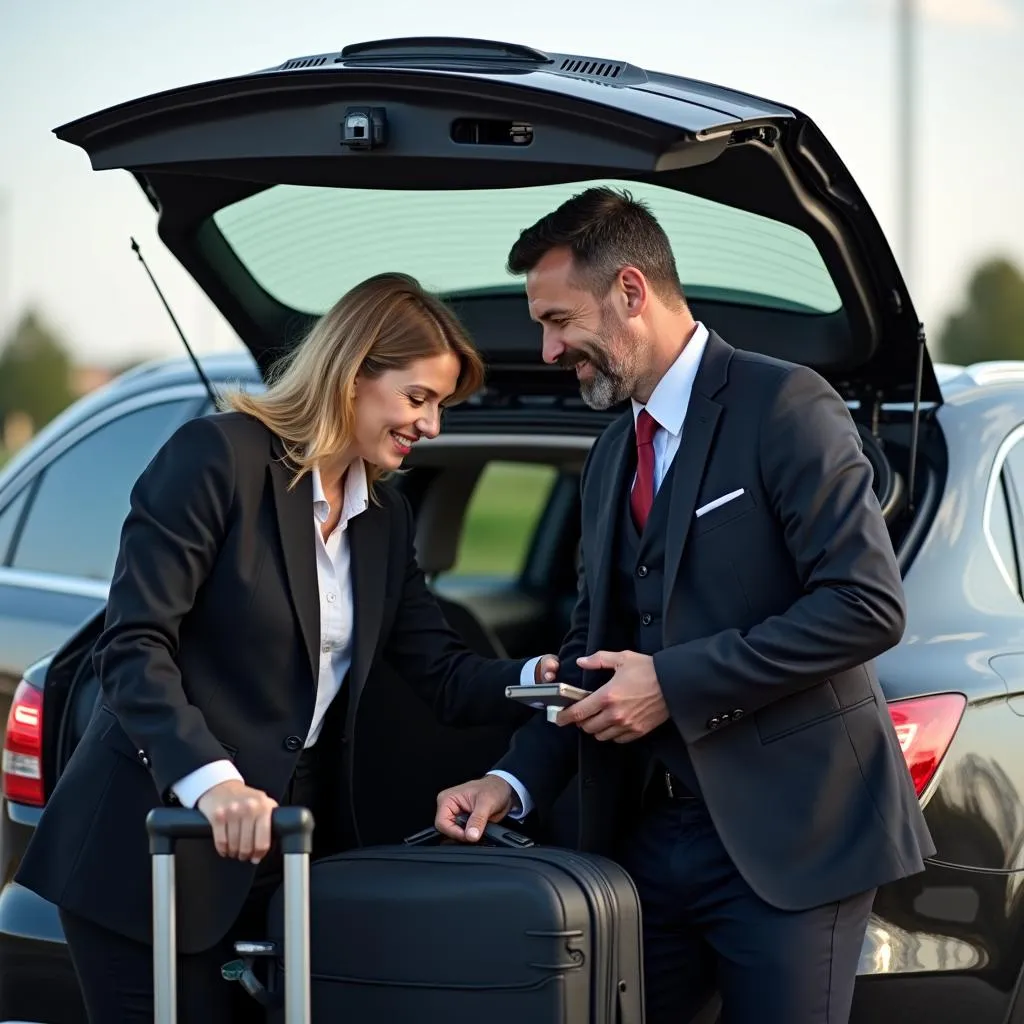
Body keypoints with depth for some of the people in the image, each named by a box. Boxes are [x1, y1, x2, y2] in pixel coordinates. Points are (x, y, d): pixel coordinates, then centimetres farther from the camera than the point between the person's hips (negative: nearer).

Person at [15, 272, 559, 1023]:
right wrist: (212, 781, -31)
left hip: (277, 859, 7)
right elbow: (133, 644, -18)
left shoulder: (385, 518, 14)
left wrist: (539, 679, -10)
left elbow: (443, 676, 11)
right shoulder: (220, 455, -11)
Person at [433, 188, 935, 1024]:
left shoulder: (784, 407, -8)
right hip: (647, 834, 7)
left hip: (784, 834, -7)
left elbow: (868, 604, -17)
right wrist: (515, 781, 4)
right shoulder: (612, 456, 17)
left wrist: (676, 682, -16)